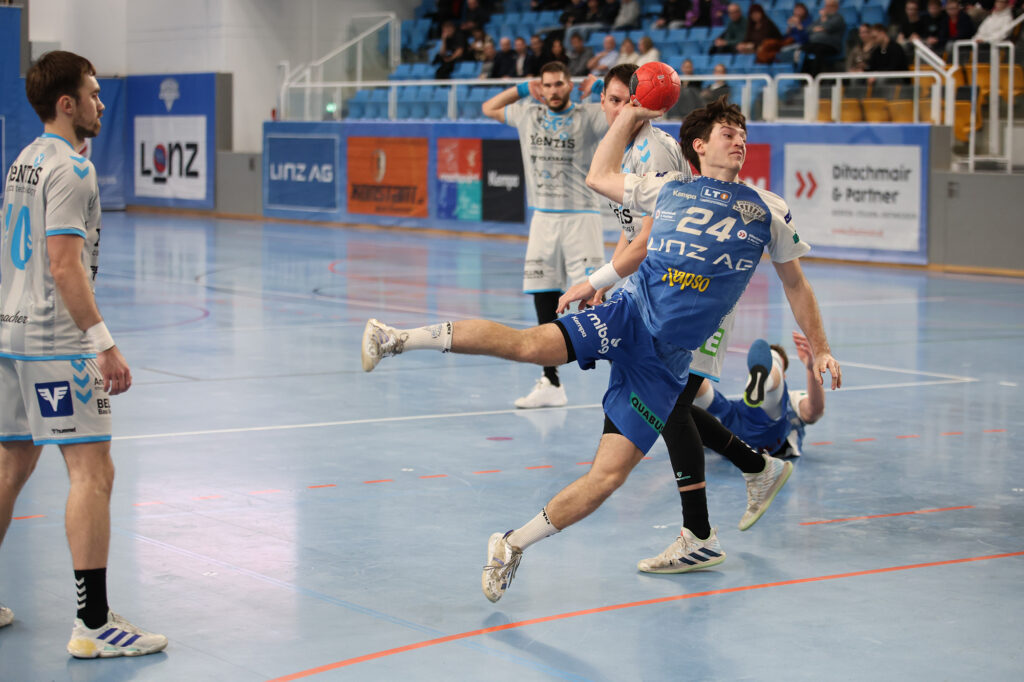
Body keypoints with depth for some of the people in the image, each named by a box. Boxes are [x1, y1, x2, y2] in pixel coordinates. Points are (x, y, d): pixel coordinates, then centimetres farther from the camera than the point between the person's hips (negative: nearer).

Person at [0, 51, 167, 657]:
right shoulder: (69, 168, -13)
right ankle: (94, 624, -11)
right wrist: (104, 344, -23)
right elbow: (65, 265, -21)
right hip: (56, 342, -10)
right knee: (93, 471, -9)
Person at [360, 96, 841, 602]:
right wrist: (629, 115, 26)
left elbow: (795, 285, 22)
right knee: (530, 344, -31)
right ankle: (399, 339, -28)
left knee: (609, 474, -10)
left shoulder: (769, 210, 12)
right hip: (630, 315, -1)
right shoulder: (668, 187, 14)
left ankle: (513, 546, 4)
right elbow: (599, 177, 28)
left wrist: (820, 349, 19)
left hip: (666, 361, 1)